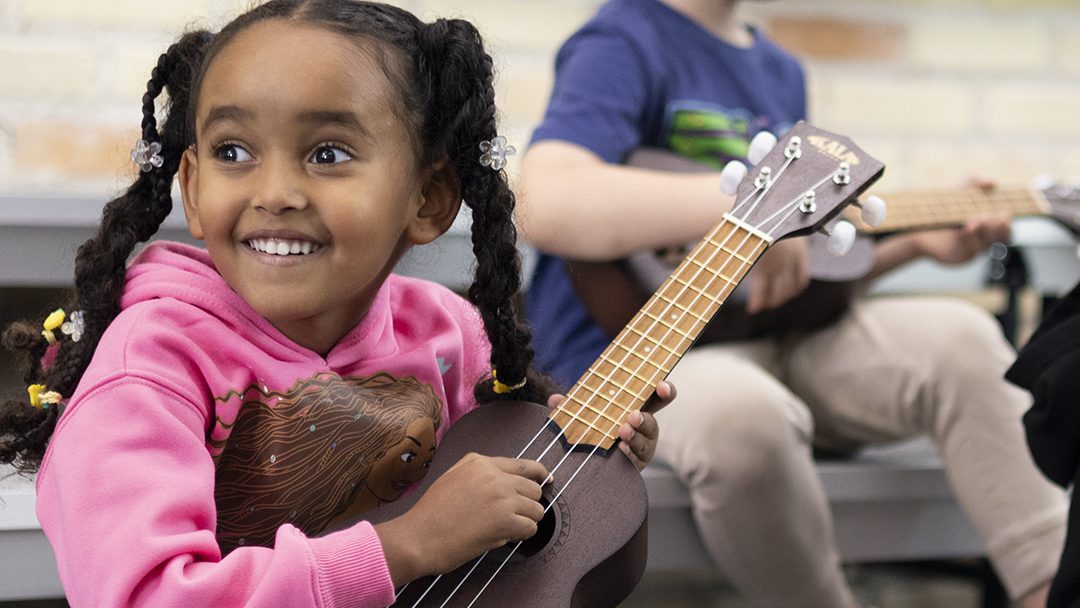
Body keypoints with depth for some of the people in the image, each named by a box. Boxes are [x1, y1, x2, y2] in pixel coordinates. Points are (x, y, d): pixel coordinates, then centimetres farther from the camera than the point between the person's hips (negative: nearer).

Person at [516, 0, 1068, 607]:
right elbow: (545, 204, -30)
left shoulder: (782, 71, 17)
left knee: (958, 336, -14)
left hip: (780, 335, 8)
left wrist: (916, 239, 11)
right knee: (743, 412, -39)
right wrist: (745, 203, -34)